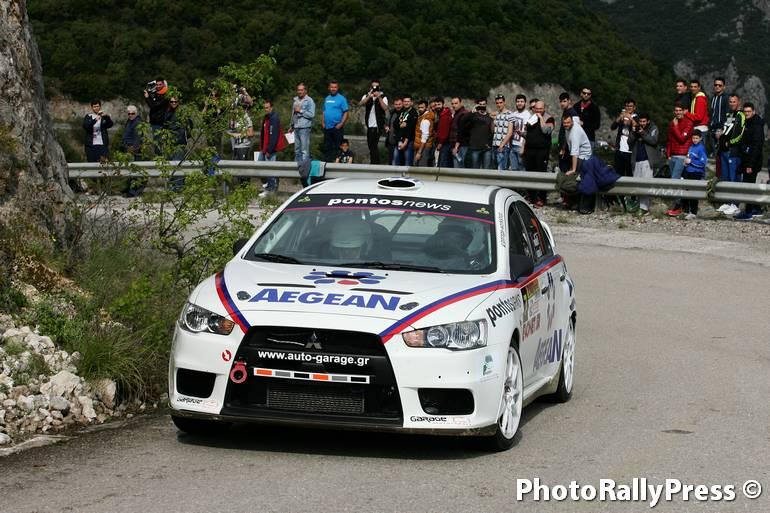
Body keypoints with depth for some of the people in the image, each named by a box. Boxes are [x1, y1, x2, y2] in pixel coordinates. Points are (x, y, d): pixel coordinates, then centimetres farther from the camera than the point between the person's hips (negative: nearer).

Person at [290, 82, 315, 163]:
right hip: (296, 128, 7)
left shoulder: (309, 101, -6)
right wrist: (292, 126, 26)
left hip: (305, 128, -7)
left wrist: (300, 111, -13)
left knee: (305, 150, -9)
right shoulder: (296, 100, 16)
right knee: (297, 150, 11)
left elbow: (312, 114, -14)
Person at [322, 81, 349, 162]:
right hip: (327, 127, 6)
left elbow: (346, 112, -9)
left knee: (336, 147, -5)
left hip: (337, 127, -6)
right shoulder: (327, 99, 15)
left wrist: (341, 123, -16)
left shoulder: (341, 99, -5)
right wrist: (323, 122, 9)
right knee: (327, 147, 10)